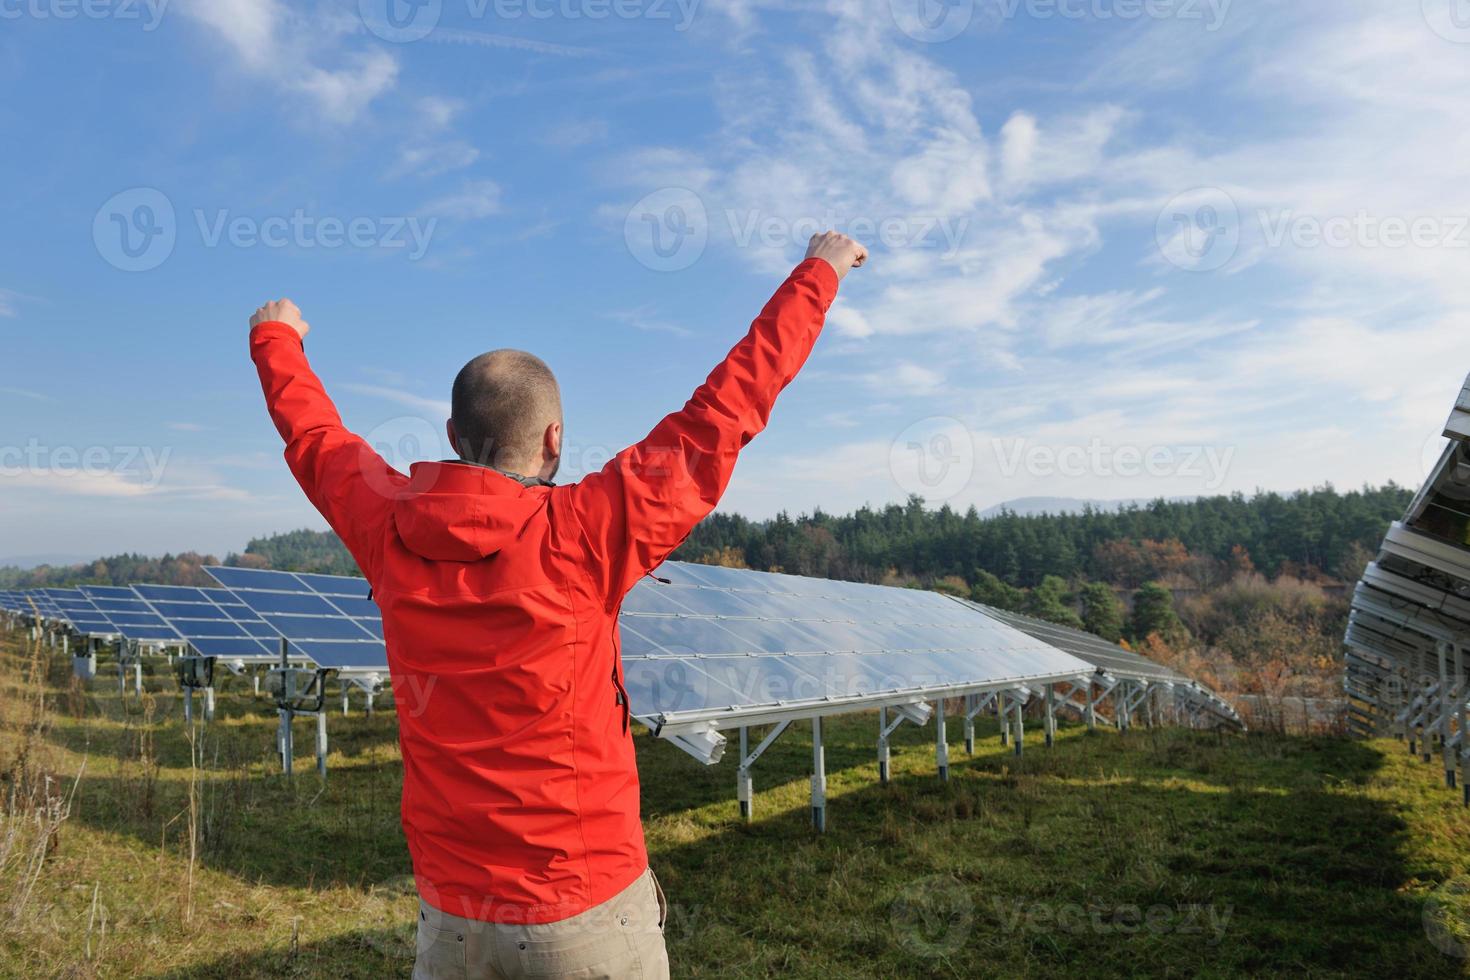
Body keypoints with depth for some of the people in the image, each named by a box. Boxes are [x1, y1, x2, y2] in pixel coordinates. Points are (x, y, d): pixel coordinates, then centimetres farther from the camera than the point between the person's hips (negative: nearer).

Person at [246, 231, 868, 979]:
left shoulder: (390, 532, -8)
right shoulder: (581, 536, -20)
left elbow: (311, 432, 12)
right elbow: (722, 413, -14)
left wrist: (274, 337, 32)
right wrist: (817, 274, -3)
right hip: (589, 908, -3)